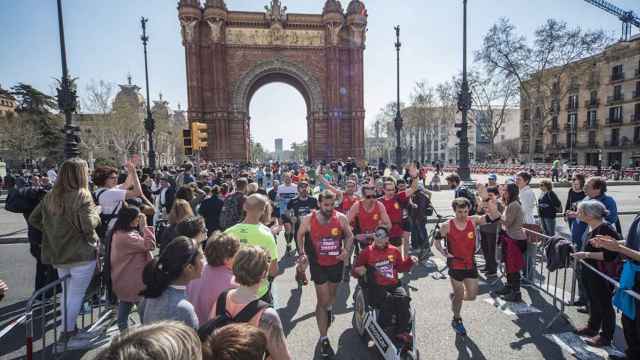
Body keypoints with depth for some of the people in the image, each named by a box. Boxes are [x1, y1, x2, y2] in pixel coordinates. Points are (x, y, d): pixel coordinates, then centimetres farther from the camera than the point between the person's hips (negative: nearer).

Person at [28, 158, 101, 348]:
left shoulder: (51, 196, 4)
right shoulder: (82, 195, -18)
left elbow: (33, 219, 11)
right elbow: (89, 225, -24)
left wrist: (52, 231, 17)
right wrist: (96, 211, -7)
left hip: (59, 254, 7)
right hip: (81, 254, -7)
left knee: (67, 294, 21)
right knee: (76, 296, 5)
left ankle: (67, 330, 32)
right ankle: (69, 335, 15)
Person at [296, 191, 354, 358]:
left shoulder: (341, 218, -14)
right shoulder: (308, 219, -16)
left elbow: (349, 235, 2)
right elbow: (300, 235, 4)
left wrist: (346, 250, -14)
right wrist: (302, 253, -3)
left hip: (336, 263, 2)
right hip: (318, 264, -2)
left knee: (332, 294, 26)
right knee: (322, 301, -2)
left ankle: (329, 308, 61)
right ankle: (323, 339, 13)